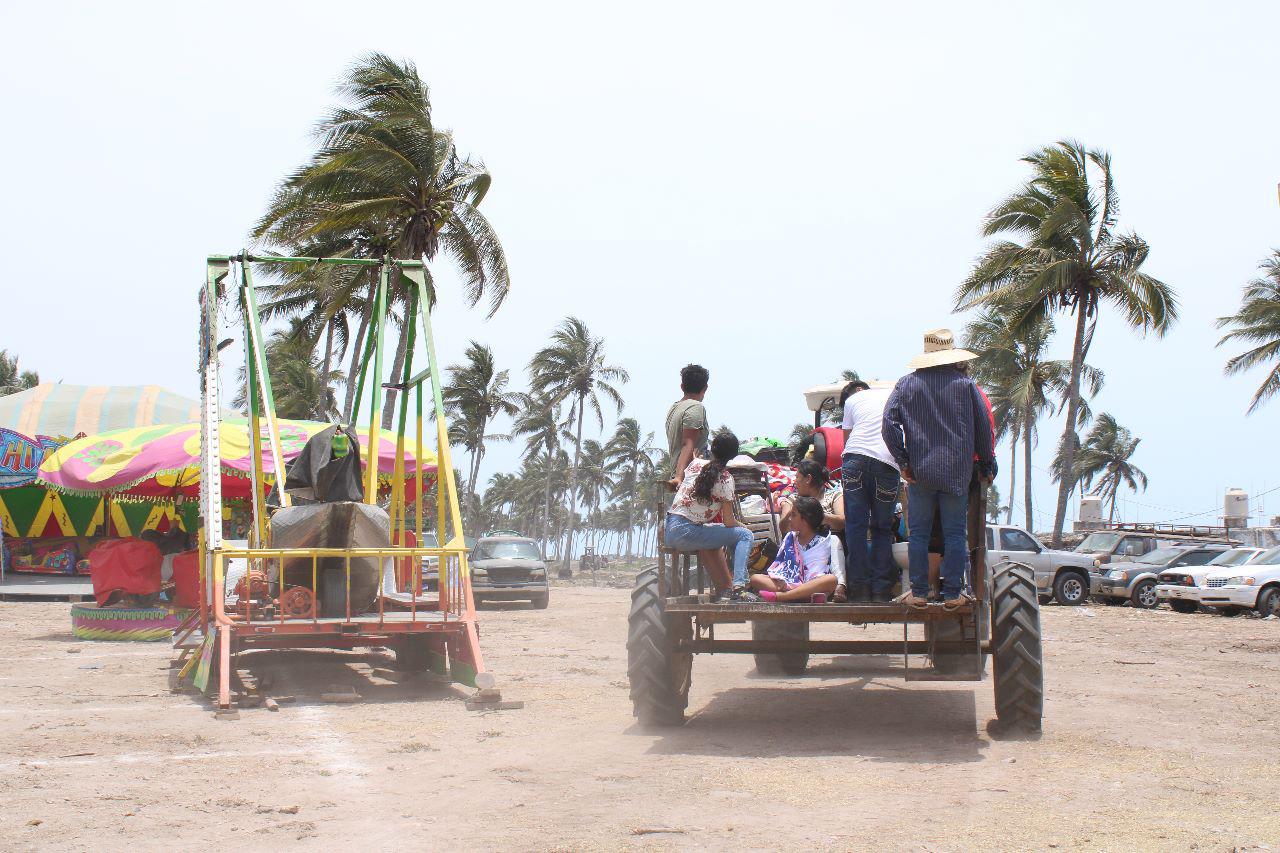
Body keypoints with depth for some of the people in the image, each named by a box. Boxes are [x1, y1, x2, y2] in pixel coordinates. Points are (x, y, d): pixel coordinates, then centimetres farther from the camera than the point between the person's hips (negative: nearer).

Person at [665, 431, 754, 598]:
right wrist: (743, 526, 15)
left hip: (669, 532, 7)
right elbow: (729, 522, -6)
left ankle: (724, 588, 29)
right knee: (744, 535, -1)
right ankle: (738, 585, -16)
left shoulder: (696, 464, 10)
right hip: (686, 533, -7)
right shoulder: (725, 478, -7)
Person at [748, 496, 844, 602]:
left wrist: (840, 586, -20)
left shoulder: (830, 541, 9)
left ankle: (777, 596, -42)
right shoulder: (790, 538, 22)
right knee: (755, 579, -17)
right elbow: (779, 562, 14)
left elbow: (838, 570, 0)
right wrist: (778, 579, -8)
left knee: (831, 579, -36)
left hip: (814, 585, -3)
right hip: (788, 585, 4)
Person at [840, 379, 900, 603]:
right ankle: (881, 590, -1)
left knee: (855, 525, 2)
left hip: (855, 458, -1)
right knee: (882, 529, 8)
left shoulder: (852, 400, 23)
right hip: (887, 463, 1)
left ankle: (860, 587, -5)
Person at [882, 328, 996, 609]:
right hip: (957, 471, 0)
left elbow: (889, 423, -5)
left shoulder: (907, 384, 3)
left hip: (920, 471, 0)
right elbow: (983, 428, 5)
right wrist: (986, 465, 15)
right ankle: (953, 594, 3)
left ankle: (919, 592, 6)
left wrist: (903, 461, 0)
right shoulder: (965, 383, 2)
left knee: (918, 534, 7)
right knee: (955, 534, 4)